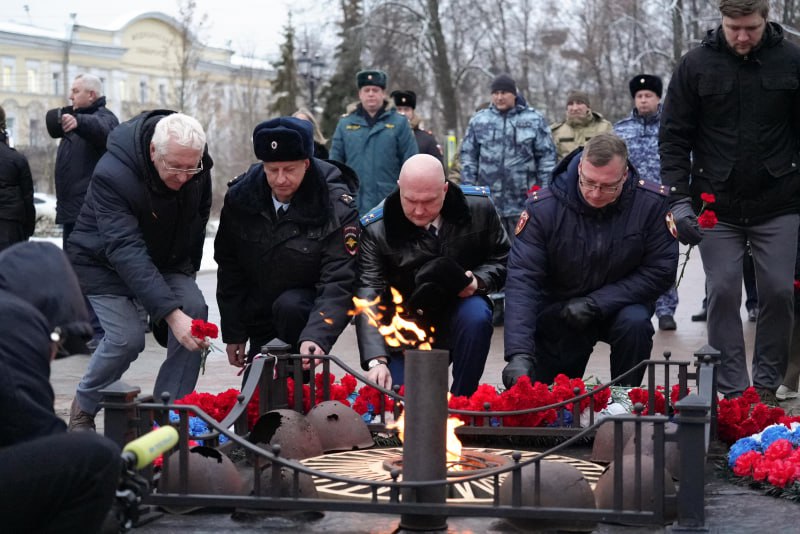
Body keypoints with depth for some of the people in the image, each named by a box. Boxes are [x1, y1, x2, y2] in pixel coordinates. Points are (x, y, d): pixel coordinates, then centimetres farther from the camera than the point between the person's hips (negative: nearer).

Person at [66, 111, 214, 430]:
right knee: (127, 336, -22)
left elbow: (198, 222, 4)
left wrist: (187, 277, 8)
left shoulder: (197, 167, -17)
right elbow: (126, 251, -43)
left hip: (165, 260, 5)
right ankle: (83, 408, 6)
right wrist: (171, 314, -50)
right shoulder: (112, 175, -36)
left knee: (195, 310, -18)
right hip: (104, 263, -5)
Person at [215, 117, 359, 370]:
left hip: (305, 306, -4)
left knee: (289, 306, -34)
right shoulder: (240, 196, -10)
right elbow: (229, 266, 2)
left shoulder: (337, 208, -23)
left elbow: (338, 284, -27)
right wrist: (233, 333, 1)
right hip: (260, 317, 4)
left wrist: (316, 337, -43)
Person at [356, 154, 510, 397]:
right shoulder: (376, 229, -15)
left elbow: (503, 260, 3)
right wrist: (376, 360, -34)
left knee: (476, 314, -34)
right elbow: (369, 295, -21)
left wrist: (478, 281, -21)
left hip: (460, 310, 0)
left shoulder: (479, 206, -11)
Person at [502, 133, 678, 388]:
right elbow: (522, 278, -27)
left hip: (620, 303, 0)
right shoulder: (543, 207, -21)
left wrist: (596, 303, -25)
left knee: (635, 324, -33)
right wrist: (518, 353, -39)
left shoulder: (653, 203, -19)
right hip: (558, 311, 1)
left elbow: (659, 271, -16)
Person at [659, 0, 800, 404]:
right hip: (717, 208, 0)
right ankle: (733, 390, 5)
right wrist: (679, 200, -8)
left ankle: (767, 384, 17)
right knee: (723, 294, -1)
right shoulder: (695, 65, -2)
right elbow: (674, 138, 0)